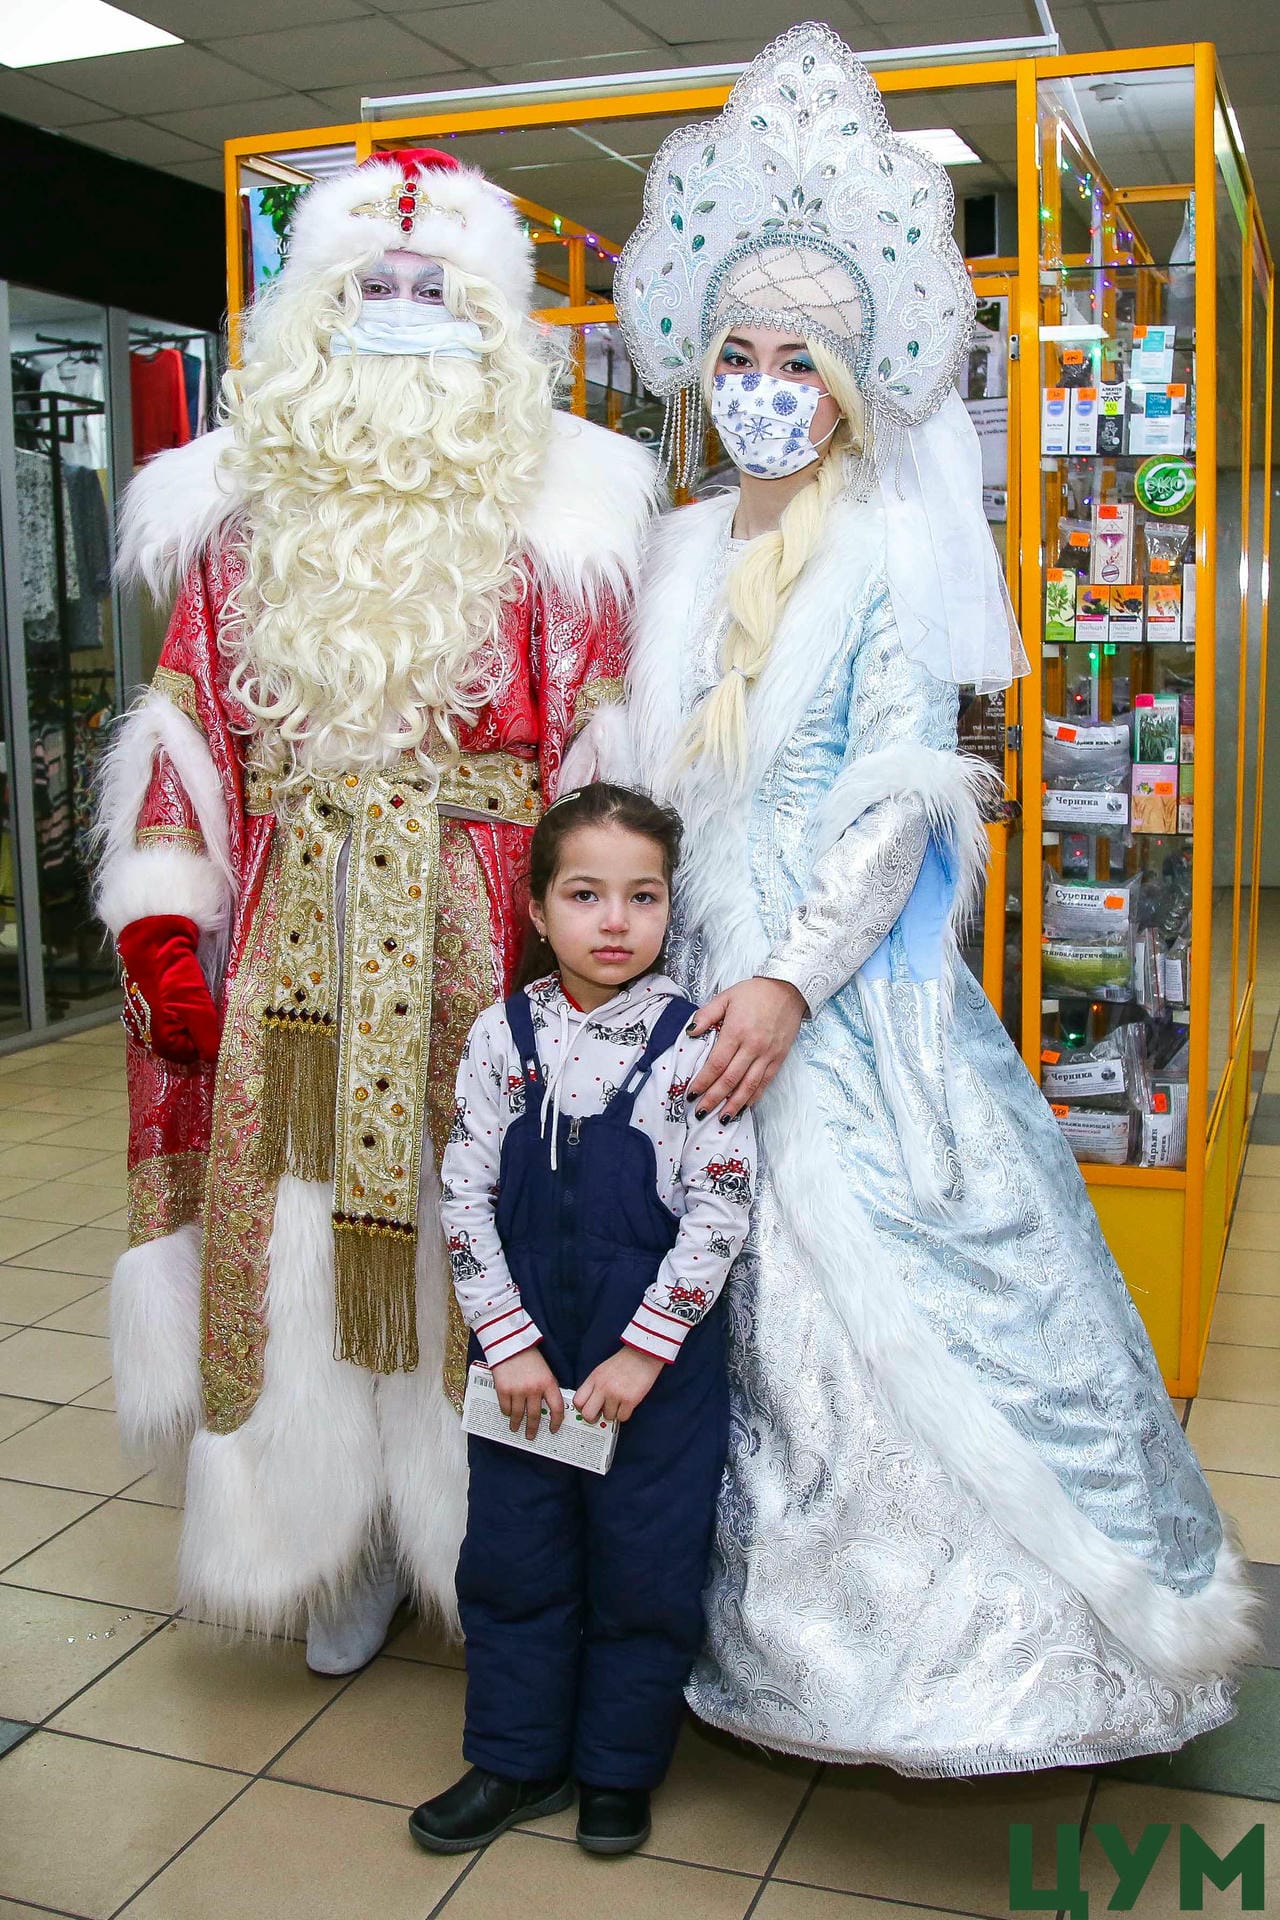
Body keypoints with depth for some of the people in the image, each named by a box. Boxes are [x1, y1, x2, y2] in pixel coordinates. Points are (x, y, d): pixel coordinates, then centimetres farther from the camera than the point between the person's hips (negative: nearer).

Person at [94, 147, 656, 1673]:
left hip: (484, 944, -2)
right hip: (293, 942, 3)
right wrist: (162, 930, 0)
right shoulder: (243, 508, 9)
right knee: (296, 1226, 8)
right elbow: (186, 732, 7)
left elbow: (600, 752, -4)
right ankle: (351, 1548, 26)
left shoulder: (551, 514, 1)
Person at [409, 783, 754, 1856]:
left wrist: (642, 1351, -13)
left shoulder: (694, 1042, -10)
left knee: (645, 1567, 10)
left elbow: (720, 1210, -12)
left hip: (659, 1360, -2)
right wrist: (509, 1341, -8)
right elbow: (465, 1195, -2)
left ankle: (619, 1767, 32)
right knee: (512, 1557, 14)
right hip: (524, 1360, 3)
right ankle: (517, 1759, 34)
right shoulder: (504, 1035, -3)